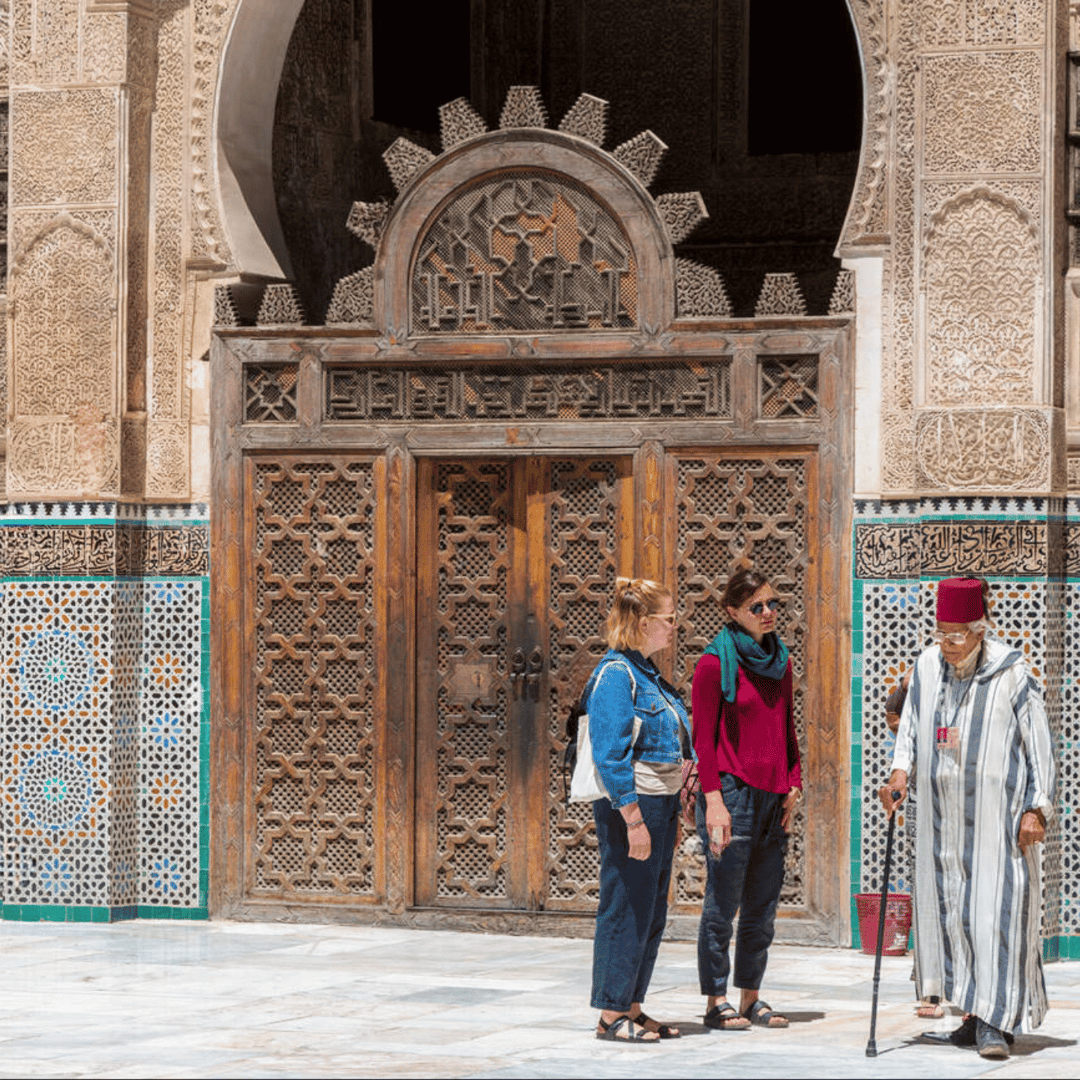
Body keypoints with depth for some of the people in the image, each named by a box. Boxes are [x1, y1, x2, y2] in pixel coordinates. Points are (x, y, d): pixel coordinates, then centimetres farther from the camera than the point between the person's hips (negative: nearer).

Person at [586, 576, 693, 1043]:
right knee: (626, 910, -5)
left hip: (661, 802, 10)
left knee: (651, 914, 12)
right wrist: (633, 818, -23)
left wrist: (675, 805, 19)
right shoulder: (616, 673, -13)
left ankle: (631, 1009, 19)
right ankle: (611, 1015, 1)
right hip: (631, 805, -10)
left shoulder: (648, 672, 15)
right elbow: (611, 754, -19)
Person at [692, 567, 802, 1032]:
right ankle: (716, 1001, 2)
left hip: (773, 798, 7)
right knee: (723, 903, -3)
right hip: (734, 792, -7)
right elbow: (703, 738, -8)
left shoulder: (779, 661, 15)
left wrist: (793, 785, 9)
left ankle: (750, 998, 16)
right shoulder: (715, 664, -6)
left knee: (762, 907, 9)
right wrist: (713, 799, -15)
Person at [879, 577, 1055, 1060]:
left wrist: (1035, 809, -9)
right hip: (944, 817, 5)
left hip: (997, 815, -5)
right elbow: (911, 725, 17)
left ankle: (995, 1022, -11)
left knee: (995, 910, -11)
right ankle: (974, 1019, 12)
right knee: (948, 912, 5)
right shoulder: (928, 666, 6)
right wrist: (901, 772, 1)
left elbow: (1038, 747, -5)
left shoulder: (1012, 675, -8)